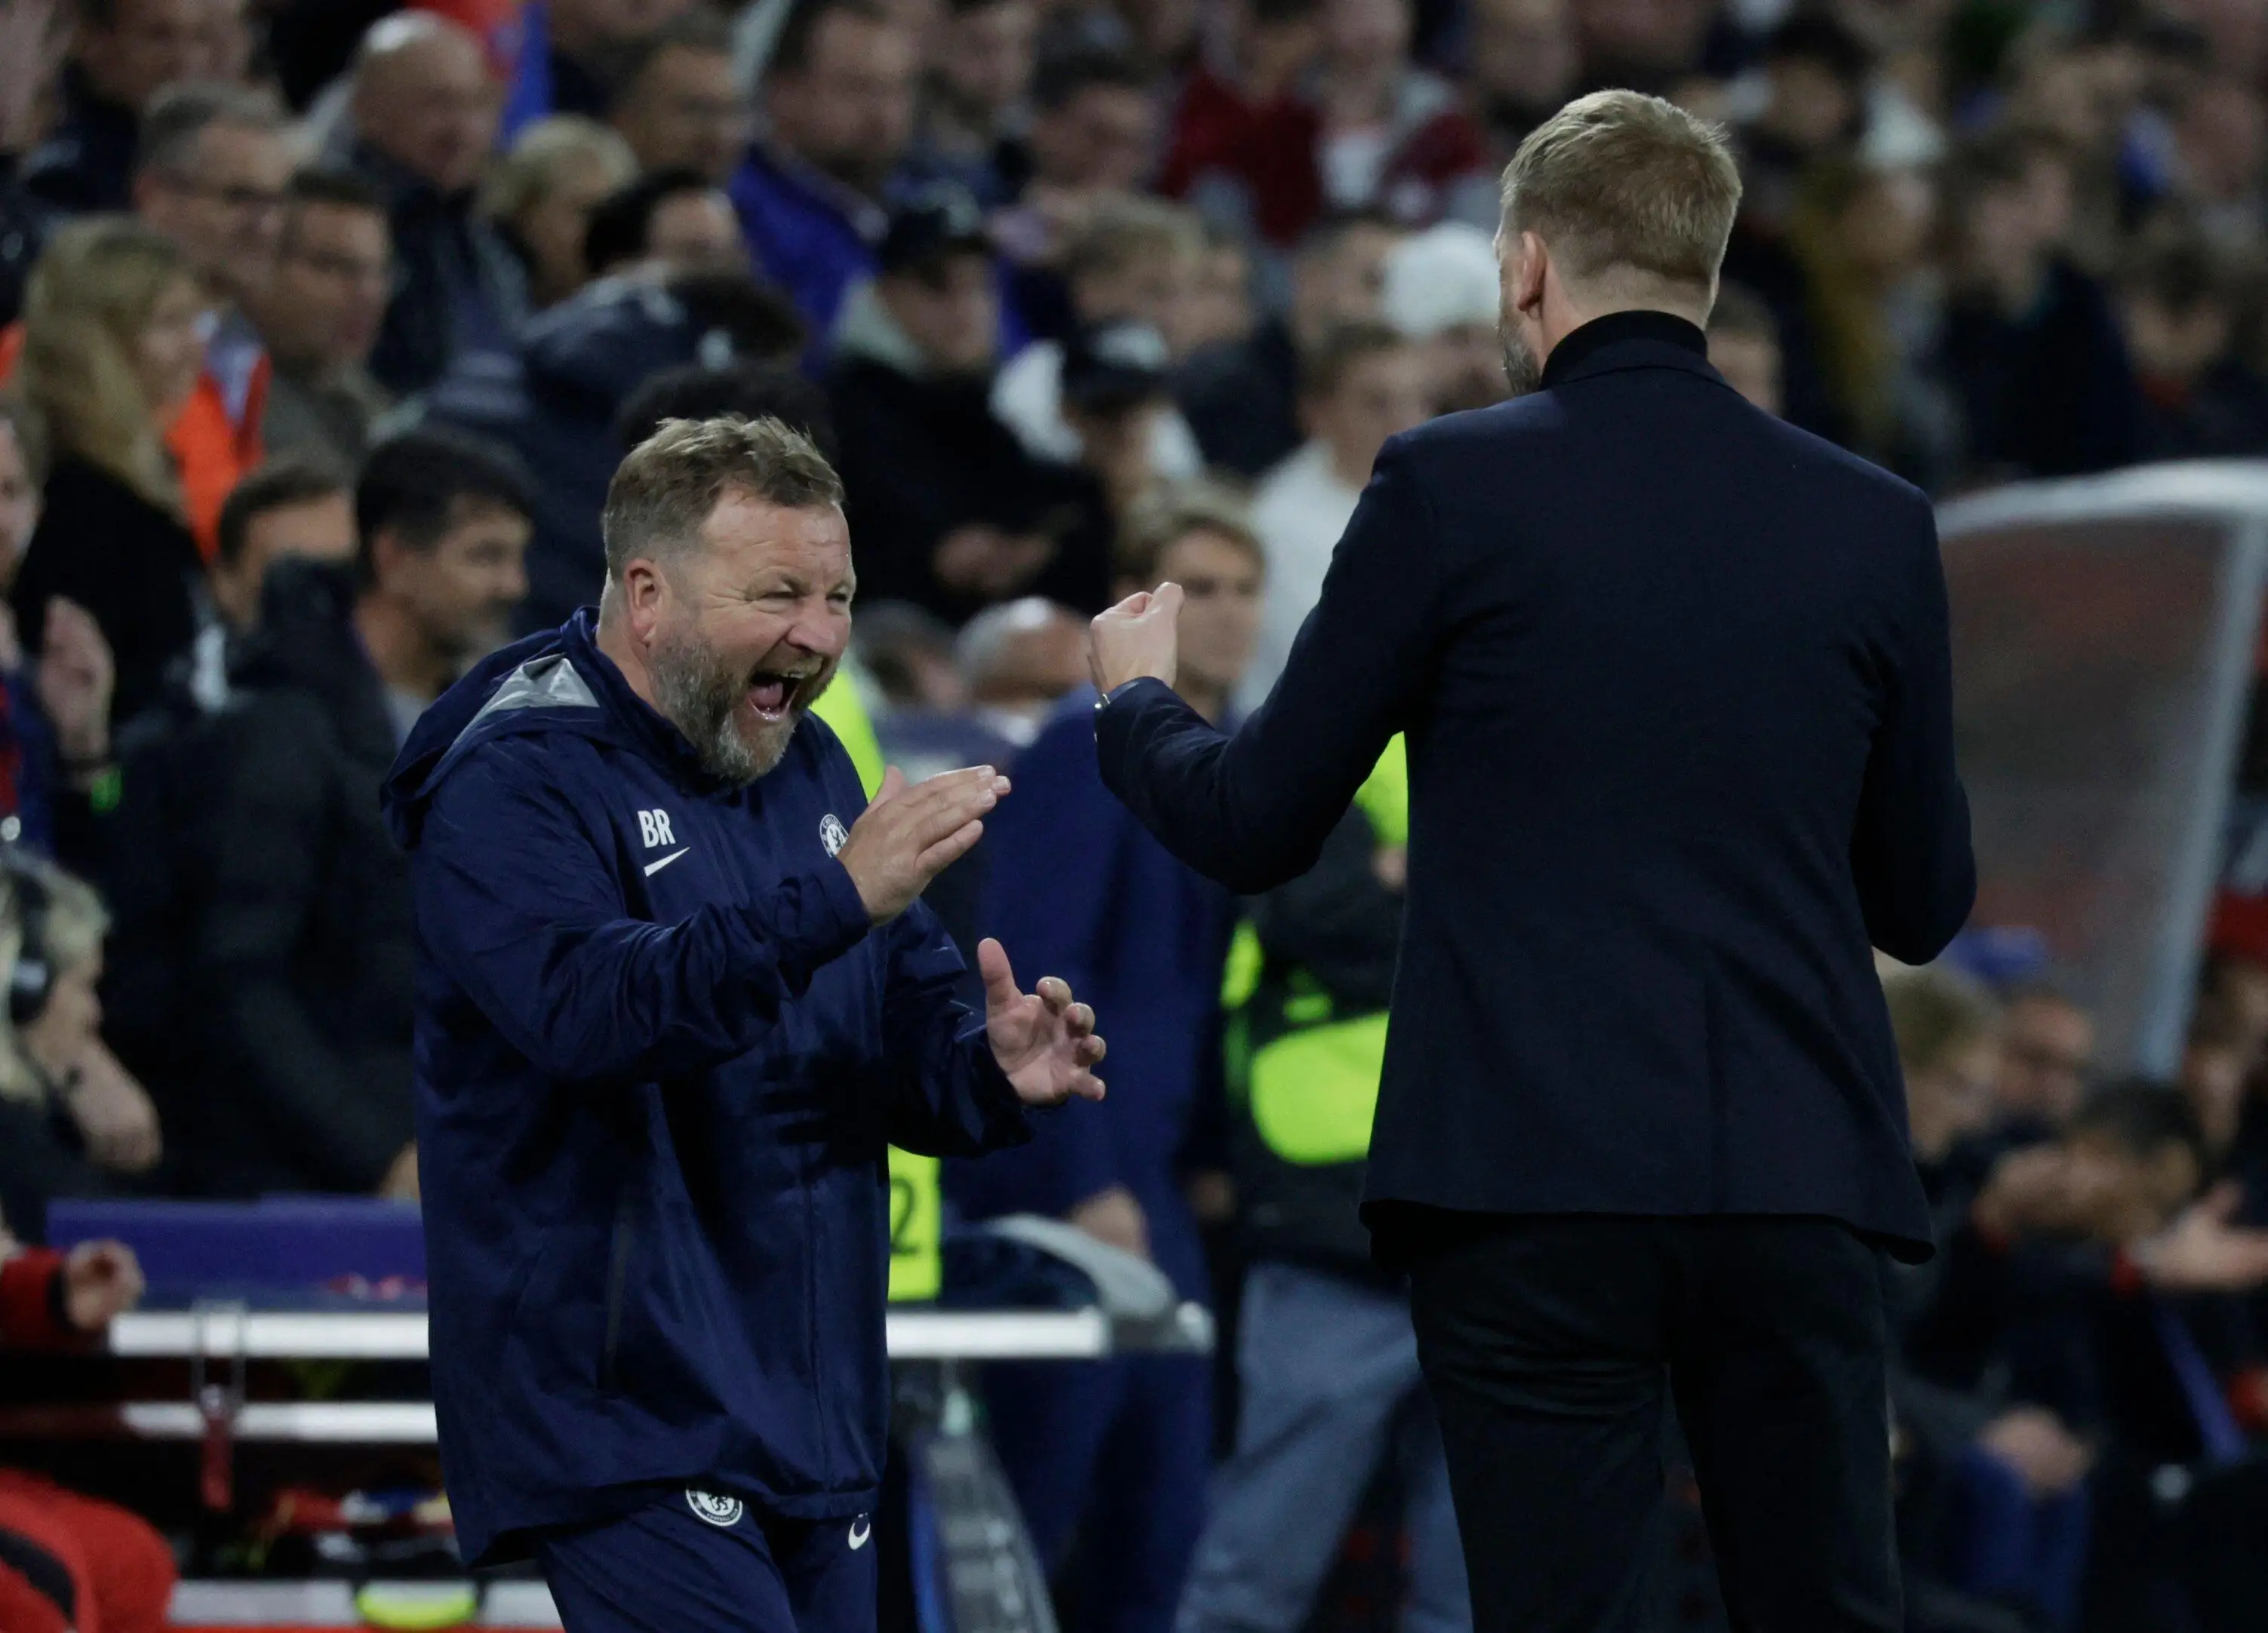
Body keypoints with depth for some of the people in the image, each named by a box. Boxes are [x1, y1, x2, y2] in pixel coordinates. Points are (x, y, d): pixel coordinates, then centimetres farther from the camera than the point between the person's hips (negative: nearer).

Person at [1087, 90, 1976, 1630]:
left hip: (1537, 1191, -3)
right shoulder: (1873, 524, 7)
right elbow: (1924, 904, 14)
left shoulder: (1453, 486, -3)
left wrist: (1136, 702, 26)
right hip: (1799, 1182, 3)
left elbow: (1255, 825, 5)